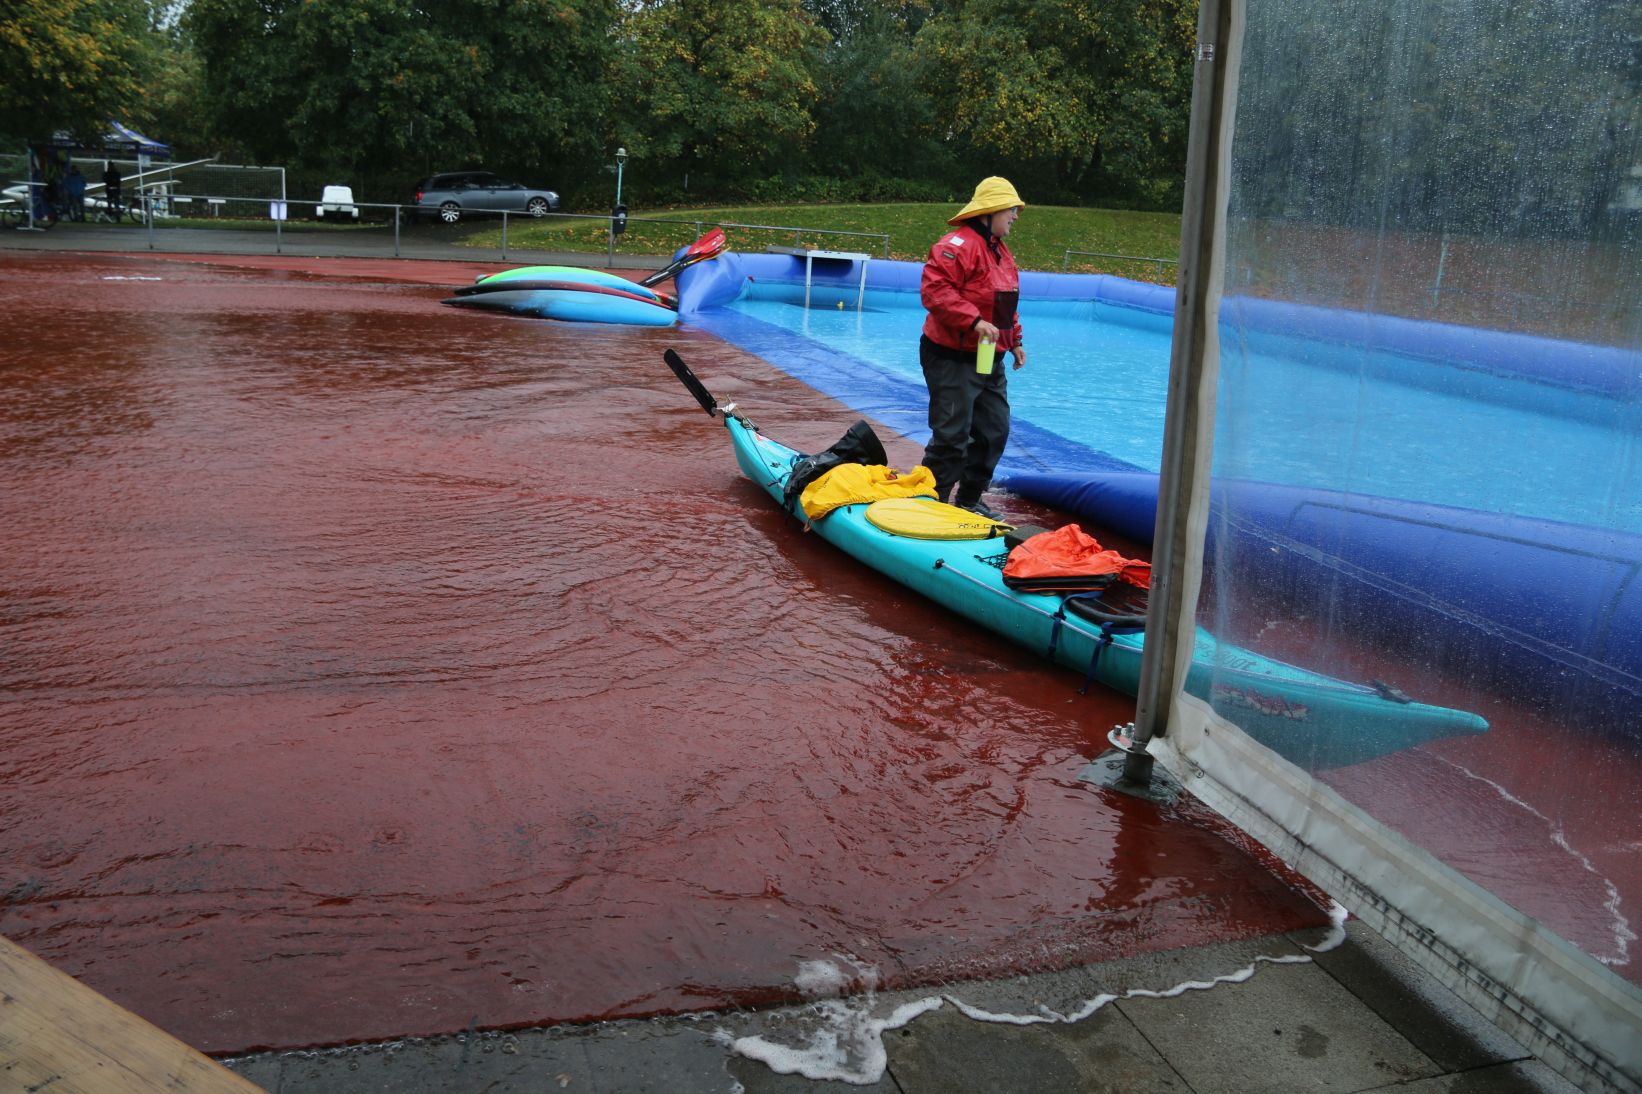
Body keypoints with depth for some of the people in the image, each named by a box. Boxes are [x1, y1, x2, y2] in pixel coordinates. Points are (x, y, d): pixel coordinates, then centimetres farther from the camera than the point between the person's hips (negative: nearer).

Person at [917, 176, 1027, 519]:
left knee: (995, 430, 14)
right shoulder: (959, 244, -15)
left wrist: (1014, 341, 20)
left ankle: (969, 499, 26)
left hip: (988, 360, 10)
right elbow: (935, 289, -26)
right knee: (952, 436, -8)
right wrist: (974, 320, -30)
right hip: (952, 358, -10)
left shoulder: (1001, 251, 18)